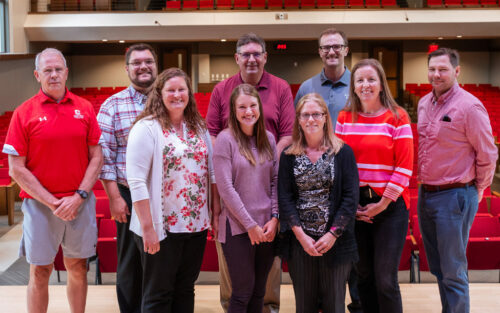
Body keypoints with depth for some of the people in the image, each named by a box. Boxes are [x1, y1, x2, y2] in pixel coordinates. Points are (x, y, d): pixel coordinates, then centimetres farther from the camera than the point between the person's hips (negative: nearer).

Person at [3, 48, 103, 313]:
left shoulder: (84, 108, 4)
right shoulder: (24, 113, -3)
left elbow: (97, 157, 4)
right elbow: (16, 169, -5)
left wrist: (79, 196, -8)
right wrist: (52, 202, -11)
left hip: (80, 202, 2)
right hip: (40, 204, -2)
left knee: (77, 268, 12)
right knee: (40, 271, 5)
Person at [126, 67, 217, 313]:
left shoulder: (199, 127, 10)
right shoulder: (147, 128, -10)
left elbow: (210, 171, 14)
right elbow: (136, 182, -15)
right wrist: (148, 228, -19)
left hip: (197, 226, 6)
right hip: (162, 228, -6)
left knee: (185, 291, 16)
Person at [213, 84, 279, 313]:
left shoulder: (268, 139, 8)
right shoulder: (226, 139, -7)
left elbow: (276, 181, 9)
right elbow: (225, 188, -11)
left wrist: (274, 219, -3)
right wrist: (250, 225, -11)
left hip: (267, 227, 5)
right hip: (237, 228, -5)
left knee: (259, 293, 11)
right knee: (243, 292, -1)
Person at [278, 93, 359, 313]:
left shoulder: (342, 153, 1)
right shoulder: (289, 156, 6)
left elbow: (351, 197, -4)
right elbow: (284, 198, 1)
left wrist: (333, 234, -11)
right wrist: (301, 236, -9)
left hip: (335, 241, -1)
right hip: (300, 242, 2)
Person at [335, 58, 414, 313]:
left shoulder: (397, 117, -3)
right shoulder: (345, 118, 7)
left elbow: (405, 166, -7)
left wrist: (383, 203, -11)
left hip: (390, 205, -3)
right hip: (355, 205, 3)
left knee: (385, 279, -4)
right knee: (364, 275, 12)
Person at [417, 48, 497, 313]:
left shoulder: (469, 106, -15)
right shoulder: (424, 103, 8)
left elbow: (488, 154, -9)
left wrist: (477, 189, 0)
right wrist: (424, 185, 15)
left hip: (454, 197, -8)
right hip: (426, 194, 8)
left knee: (453, 272, 0)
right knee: (437, 268, 16)